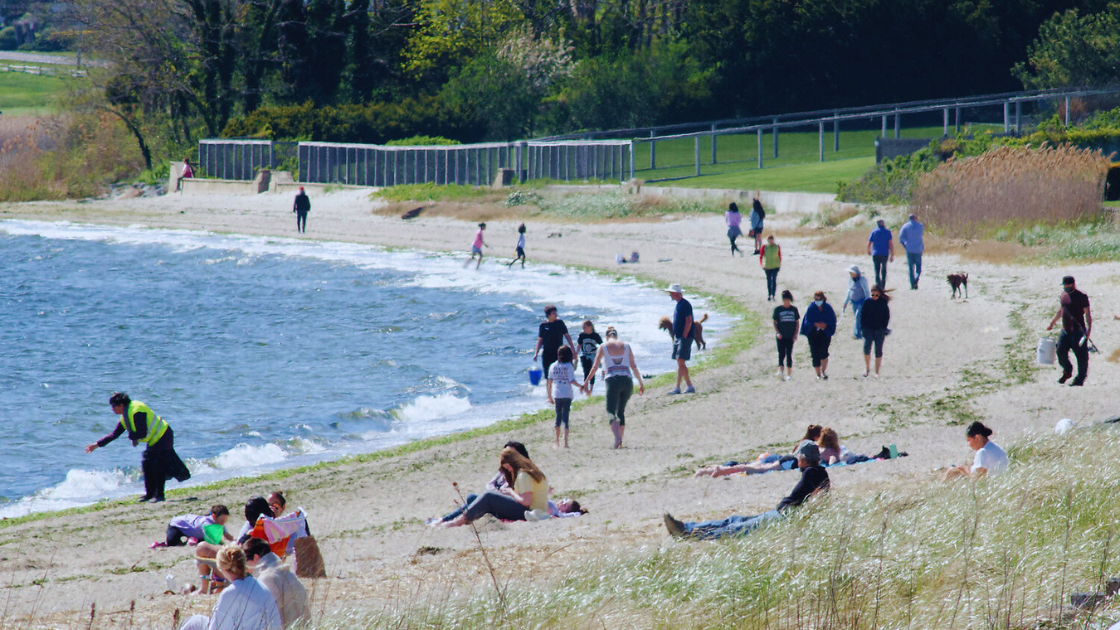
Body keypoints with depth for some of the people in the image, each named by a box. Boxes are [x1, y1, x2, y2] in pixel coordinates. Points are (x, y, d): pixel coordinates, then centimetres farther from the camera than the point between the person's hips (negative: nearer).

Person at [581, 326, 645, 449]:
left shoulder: (603, 347, 3)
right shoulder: (626, 346, 10)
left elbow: (595, 367, 2)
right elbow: (633, 366, 10)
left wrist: (586, 382, 11)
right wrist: (641, 382, 18)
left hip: (613, 380, -3)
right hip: (627, 380, 3)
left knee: (611, 412, -3)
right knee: (621, 411, 18)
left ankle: (617, 437, -27)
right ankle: (620, 441, 17)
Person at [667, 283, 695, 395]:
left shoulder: (685, 304, -13)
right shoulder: (678, 304, 17)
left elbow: (689, 321, -19)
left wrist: (684, 336, -19)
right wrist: (675, 337, 19)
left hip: (685, 338, -10)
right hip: (678, 337, 10)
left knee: (680, 362, -12)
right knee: (681, 363, 9)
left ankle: (677, 388, -14)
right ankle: (690, 387, 13)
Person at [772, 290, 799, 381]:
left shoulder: (794, 309, 5)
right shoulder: (778, 309, 1)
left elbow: (797, 322, 10)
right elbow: (774, 322, 5)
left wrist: (796, 334, 0)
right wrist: (777, 332, -8)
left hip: (790, 336, 2)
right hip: (781, 336, -2)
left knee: (789, 354, 6)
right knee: (781, 354, -14)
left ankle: (789, 373, 15)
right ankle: (780, 371, -26)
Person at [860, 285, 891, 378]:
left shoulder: (883, 303, 0)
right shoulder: (867, 302, 2)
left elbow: (887, 317, 5)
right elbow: (862, 315, 8)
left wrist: (884, 329, -3)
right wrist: (863, 327, -1)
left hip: (879, 329, 0)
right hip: (868, 328, 0)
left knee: (878, 350, 1)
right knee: (866, 347, -18)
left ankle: (877, 372, 9)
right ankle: (867, 368, 0)